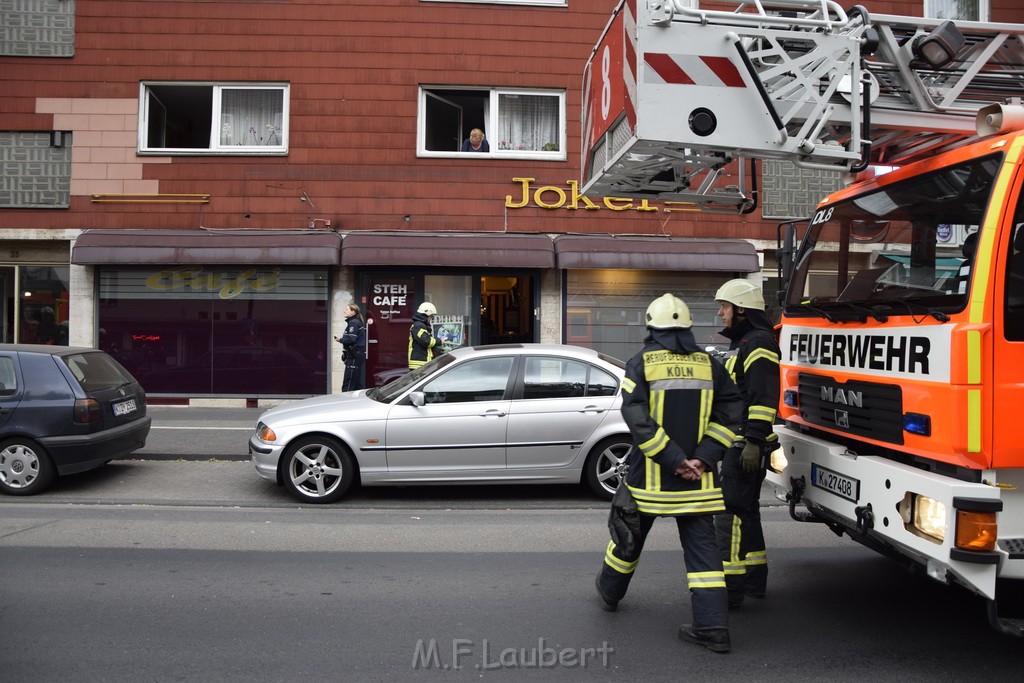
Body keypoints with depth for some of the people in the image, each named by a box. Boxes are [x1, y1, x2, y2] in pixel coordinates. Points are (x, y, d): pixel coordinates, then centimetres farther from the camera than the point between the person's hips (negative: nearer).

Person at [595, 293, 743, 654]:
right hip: (696, 478, 2)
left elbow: (636, 416, -17)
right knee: (702, 544, 6)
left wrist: (674, 459, -16)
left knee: (631, 534, 18)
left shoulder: (641, 363, -6)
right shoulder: (709, 364, 3)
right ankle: (713, 627, 0)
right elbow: (731, 412, -3)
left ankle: (610, 592, 39)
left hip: (650, 475, -1)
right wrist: (703, 458, -8)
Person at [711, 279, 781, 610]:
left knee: (732, 512, -10)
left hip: (746, 446, -11)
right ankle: (754, 580, 27)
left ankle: (731, 587, -6)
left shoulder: (758, 343, -14)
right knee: (745, 511, 17)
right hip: (738, 444, 11)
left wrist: (754, 441, -25)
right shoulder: (741, 343, 20)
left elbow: (763, 398, -22)